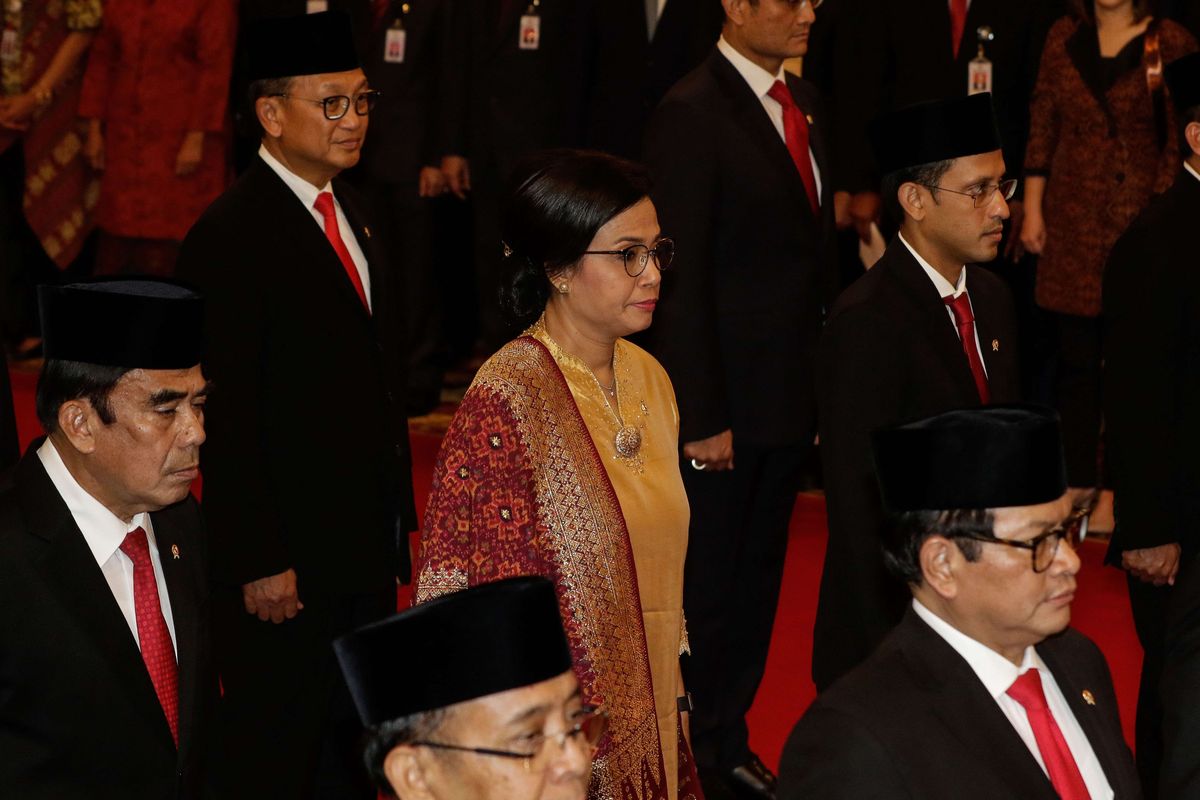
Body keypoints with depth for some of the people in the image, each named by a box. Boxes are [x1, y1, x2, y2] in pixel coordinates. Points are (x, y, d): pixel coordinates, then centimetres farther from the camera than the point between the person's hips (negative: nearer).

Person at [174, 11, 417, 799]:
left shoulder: (349, 212, 10)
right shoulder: (232, 237, -18)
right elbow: (227, 421, -19)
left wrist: (396, 519, 13)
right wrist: (258, 564, -19)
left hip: (366, 548, 8)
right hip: (288, 561, -8)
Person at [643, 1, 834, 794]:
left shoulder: (803, 102, 8)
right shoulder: (691, 115, -16)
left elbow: (816, 239, 12)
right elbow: (682, 276, -17)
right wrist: (700, 418, -17)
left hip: (794, 394, 8)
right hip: (727, 400, -7)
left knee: (759, 578, 17)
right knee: (707, 585, 5)